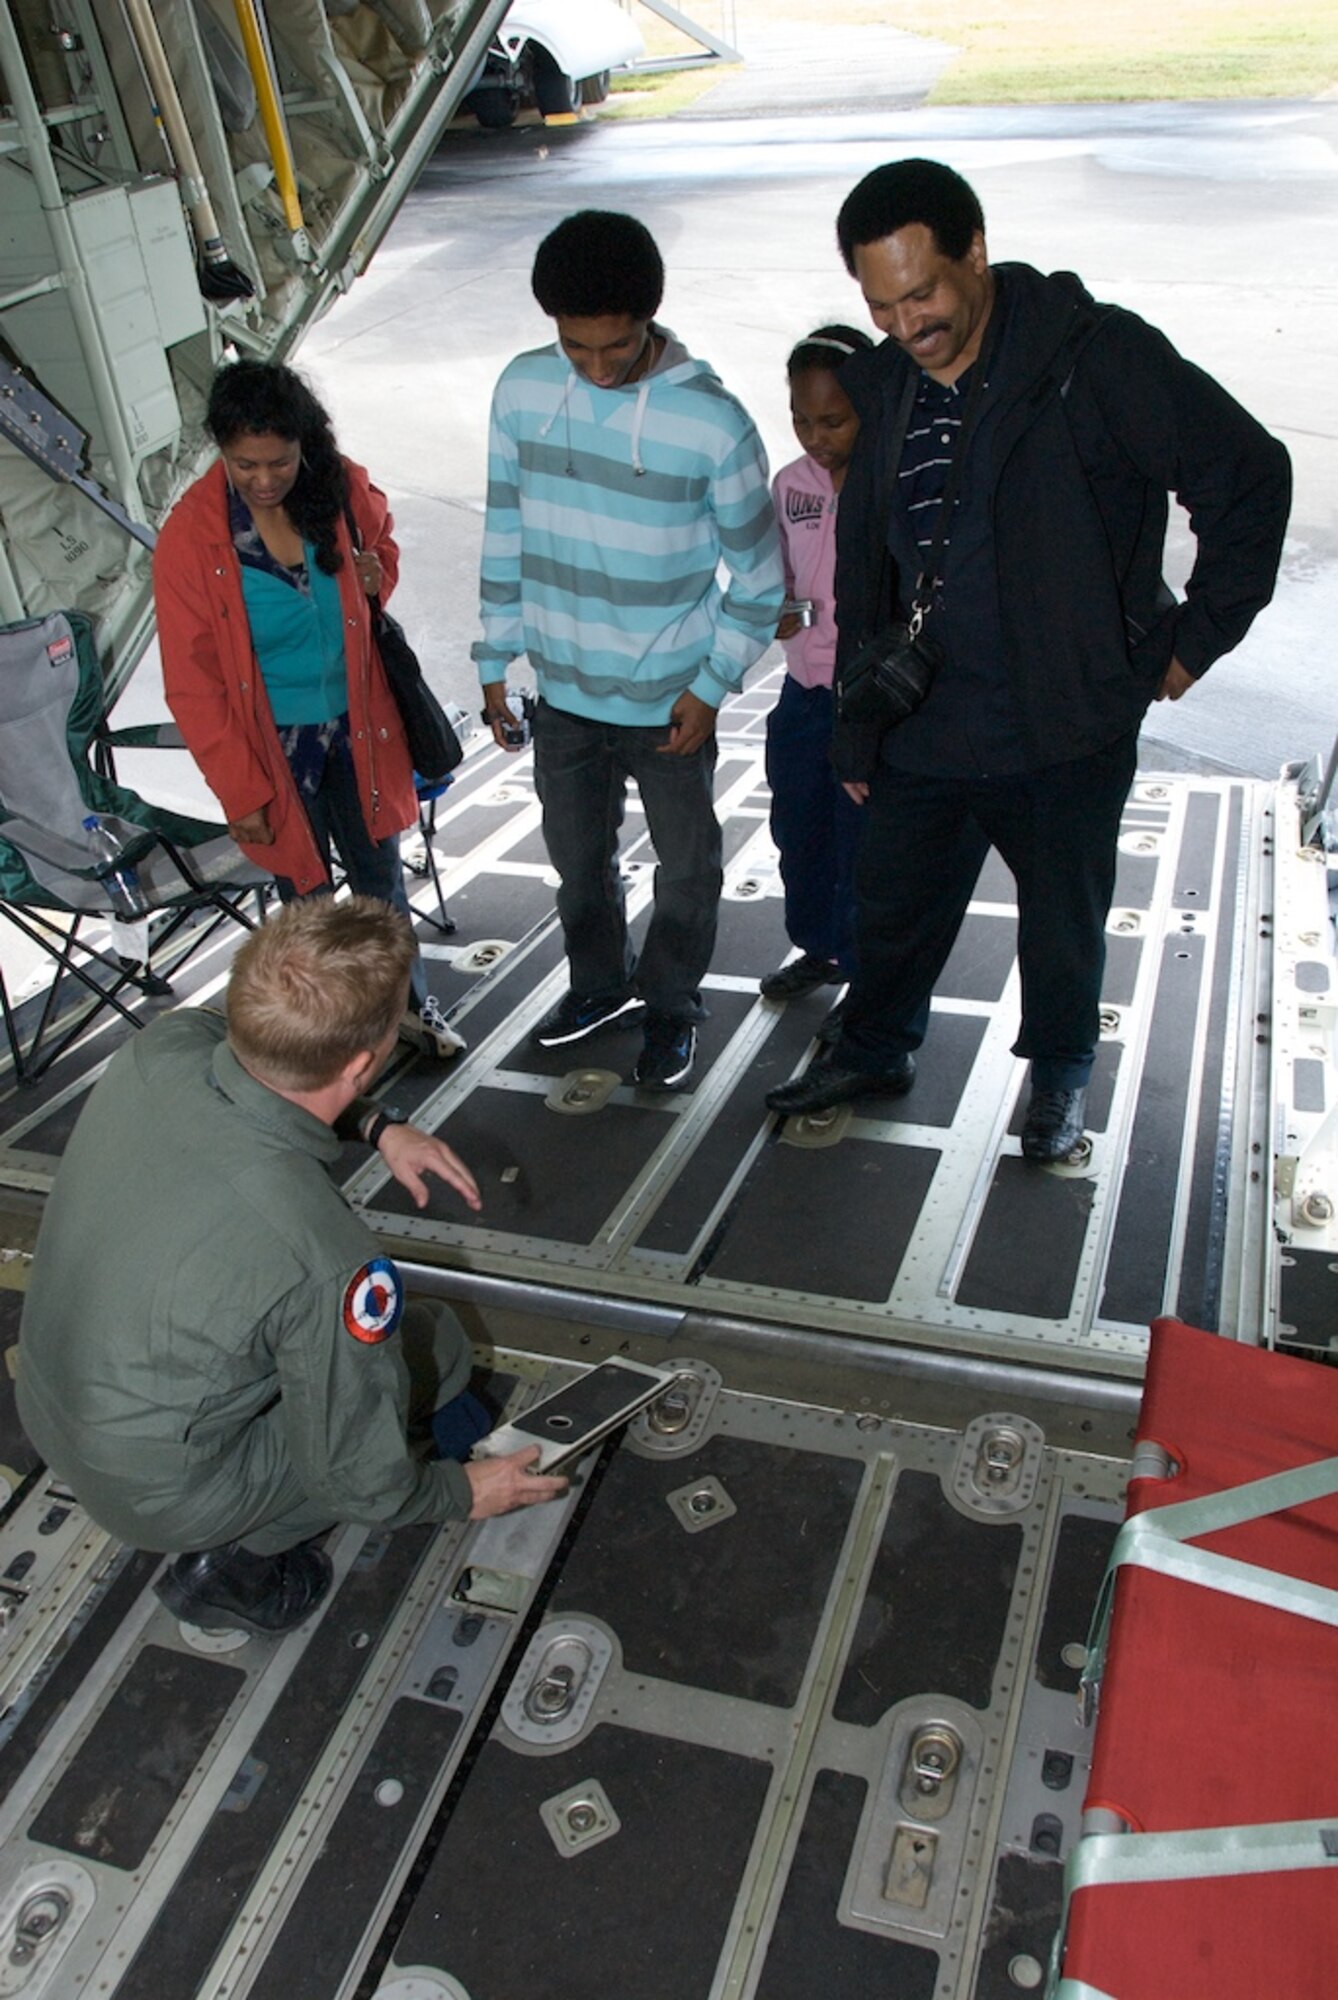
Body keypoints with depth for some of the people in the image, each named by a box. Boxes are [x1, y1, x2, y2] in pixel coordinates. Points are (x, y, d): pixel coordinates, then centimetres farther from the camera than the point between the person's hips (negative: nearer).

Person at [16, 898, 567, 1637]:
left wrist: (378, 1127, -3)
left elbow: (272, 1077, 6)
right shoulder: (324, 1257, -37)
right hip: (157, 1490, -6)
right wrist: (464, 1494, 0)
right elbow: (361, 1483, -19)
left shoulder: (159, 1048, -22)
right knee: (435, 1345, 7)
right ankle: (234, 1561, 10)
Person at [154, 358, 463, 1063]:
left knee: (380, 874, 17)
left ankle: (408, 1001, 39)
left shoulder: (343, 489, -9)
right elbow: (193, 685, -12)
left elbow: (382, 538, 16)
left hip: (357, 727, 3)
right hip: (275, 746, -3)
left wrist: (376, 574, -8)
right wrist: (240, 791, -11)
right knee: (306, 891, 10)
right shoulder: (189, 539, -18)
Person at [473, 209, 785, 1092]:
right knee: (577, 854, 20)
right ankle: (601, 983, 45)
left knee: (686, 867, 14)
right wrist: (496, 659, 6)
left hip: (669, 701, -3)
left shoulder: (712, 420, -19)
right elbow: (506, 533, 3)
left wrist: (714, 685, -12)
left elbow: (759, 573, -9)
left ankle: (671, 1004, 38)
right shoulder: (523, 389, -7)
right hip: (564, 690, 4)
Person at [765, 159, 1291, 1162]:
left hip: (1067, 730, -4)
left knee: (1064, 919, 14)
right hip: (922, 727, 4)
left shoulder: (1097, 355, -15)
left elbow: (1249, 474, -8)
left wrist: (1201, 631, -5)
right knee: (894, 900, 17)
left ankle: (1060, 1073, 39)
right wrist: (858, 727, 11)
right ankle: (874, 1047, 43)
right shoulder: (879, 387, 3)